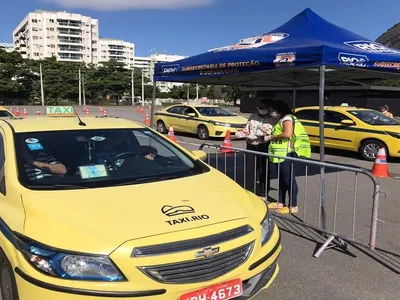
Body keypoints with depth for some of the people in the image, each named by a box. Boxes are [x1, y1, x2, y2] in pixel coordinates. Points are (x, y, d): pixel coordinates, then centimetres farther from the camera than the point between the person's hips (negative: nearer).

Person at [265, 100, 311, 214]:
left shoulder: (287, 118, -10)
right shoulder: (282, 120, 20)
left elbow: (287, 134, -24)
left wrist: (270, 137, -17)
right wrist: (270, 135, 10)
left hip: (287, 154, -10)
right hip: (281, 154, 10)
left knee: (289, 179, -6)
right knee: (282, 179, 16)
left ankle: (293, 206, 0)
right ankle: (280, 202, 26)